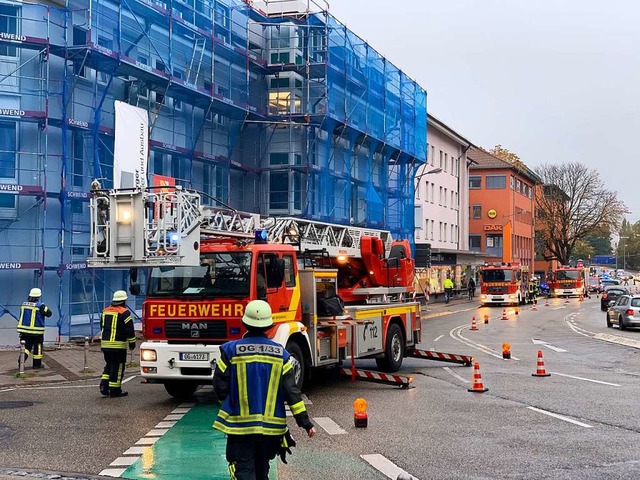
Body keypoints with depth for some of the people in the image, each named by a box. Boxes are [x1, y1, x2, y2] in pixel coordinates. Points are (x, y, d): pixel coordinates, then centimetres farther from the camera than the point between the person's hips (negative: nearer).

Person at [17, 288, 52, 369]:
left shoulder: (24, 304, 4)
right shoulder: (40, 306, -14)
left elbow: (22, 316, 14)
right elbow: (49, 313, -7)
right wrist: (45, 308, 11)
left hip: (24, 330, 5)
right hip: (36, 332, -5)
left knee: (26, 347, 11)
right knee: (37, 347, 8)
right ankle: (37, 364, 14)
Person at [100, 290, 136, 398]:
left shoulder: (105, 311, 14)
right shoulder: (124, 312, -9)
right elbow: (129, 329, -11)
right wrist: (132, 342, -2)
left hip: (105, 343, 7)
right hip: (118, 344, -7)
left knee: (109, 365, 18)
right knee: (117, 367, -1)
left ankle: (104, 385, 7)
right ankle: (114, 390, 1)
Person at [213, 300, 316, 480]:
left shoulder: (230, 350, -9)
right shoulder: (280, 353, -3)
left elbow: (220, 387, -6)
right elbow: (292, 391, -5)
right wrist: (305, 422, 0)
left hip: (240, 425, -3)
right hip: (271, 425, 3)